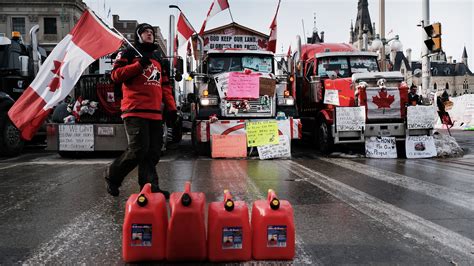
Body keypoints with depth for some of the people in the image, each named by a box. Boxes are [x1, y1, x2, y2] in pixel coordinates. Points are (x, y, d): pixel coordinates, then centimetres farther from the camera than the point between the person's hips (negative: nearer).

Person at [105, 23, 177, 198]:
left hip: (155, 113, 7)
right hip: (135, 111, -6)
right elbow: (116, 75, -4)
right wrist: (139, 65, -14)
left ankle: (150, 187, 6)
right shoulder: (129, 53, 8)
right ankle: (112, 176, 10)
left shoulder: (158, 58, 26)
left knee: (153, 152, 2)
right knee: (138, 150, -12)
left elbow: (165, 85, 25)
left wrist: (171, 107, 15)